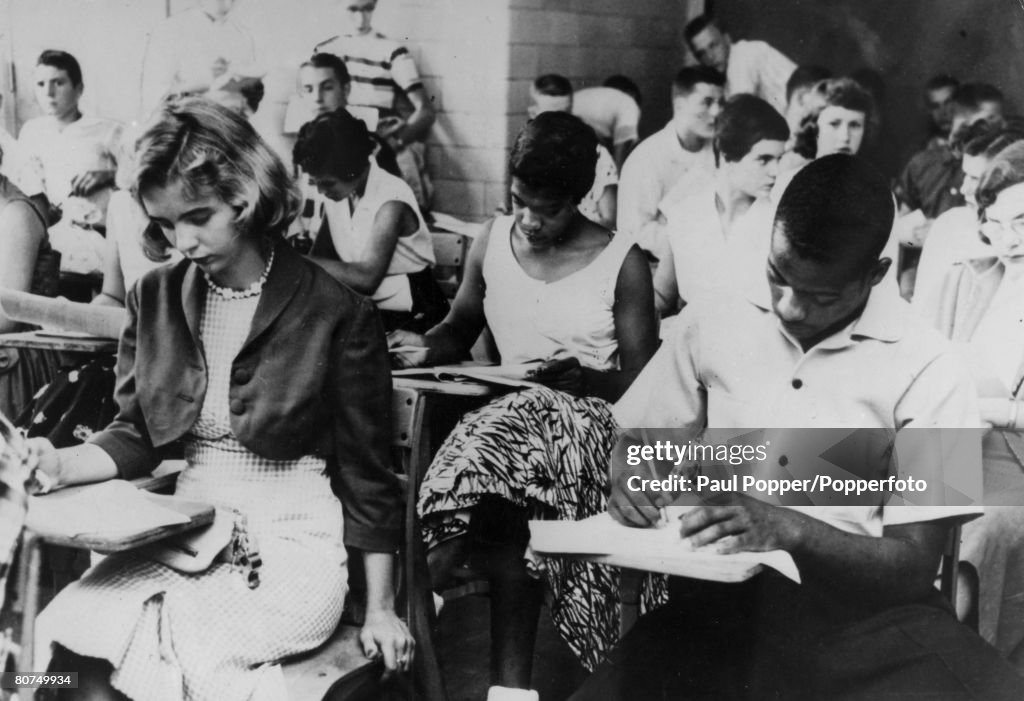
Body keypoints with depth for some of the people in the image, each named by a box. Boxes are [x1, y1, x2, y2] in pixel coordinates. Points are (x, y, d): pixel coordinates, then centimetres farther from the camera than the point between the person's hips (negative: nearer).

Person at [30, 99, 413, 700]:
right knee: (71, 635, -21)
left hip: (293, 543, -5)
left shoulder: (336, 312, -8)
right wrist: (61, 466, -9)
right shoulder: (156, 297, 6)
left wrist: (380, 609, 1)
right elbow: (135, 437, 12)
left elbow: (366, 472, -2)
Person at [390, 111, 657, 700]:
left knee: (494, 450, -36)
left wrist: (588, 378, -19)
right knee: (505, 511, -32)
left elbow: (644, 380, -1)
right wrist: (423, 348, -3)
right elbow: (460, 331, 19)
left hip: (589, 415, -3)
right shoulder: (492, 242, 10)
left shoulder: (623, 262, -2)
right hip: (507, 409, 3)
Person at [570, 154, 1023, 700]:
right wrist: (627, 479, -9)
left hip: (861, 603, 0)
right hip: (719, 595, 1)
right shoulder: (711, 325, 5)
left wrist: (786, 528, -23)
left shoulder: (925, 370, -4)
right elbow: (630, 445, 16)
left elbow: (914, 564, -6)